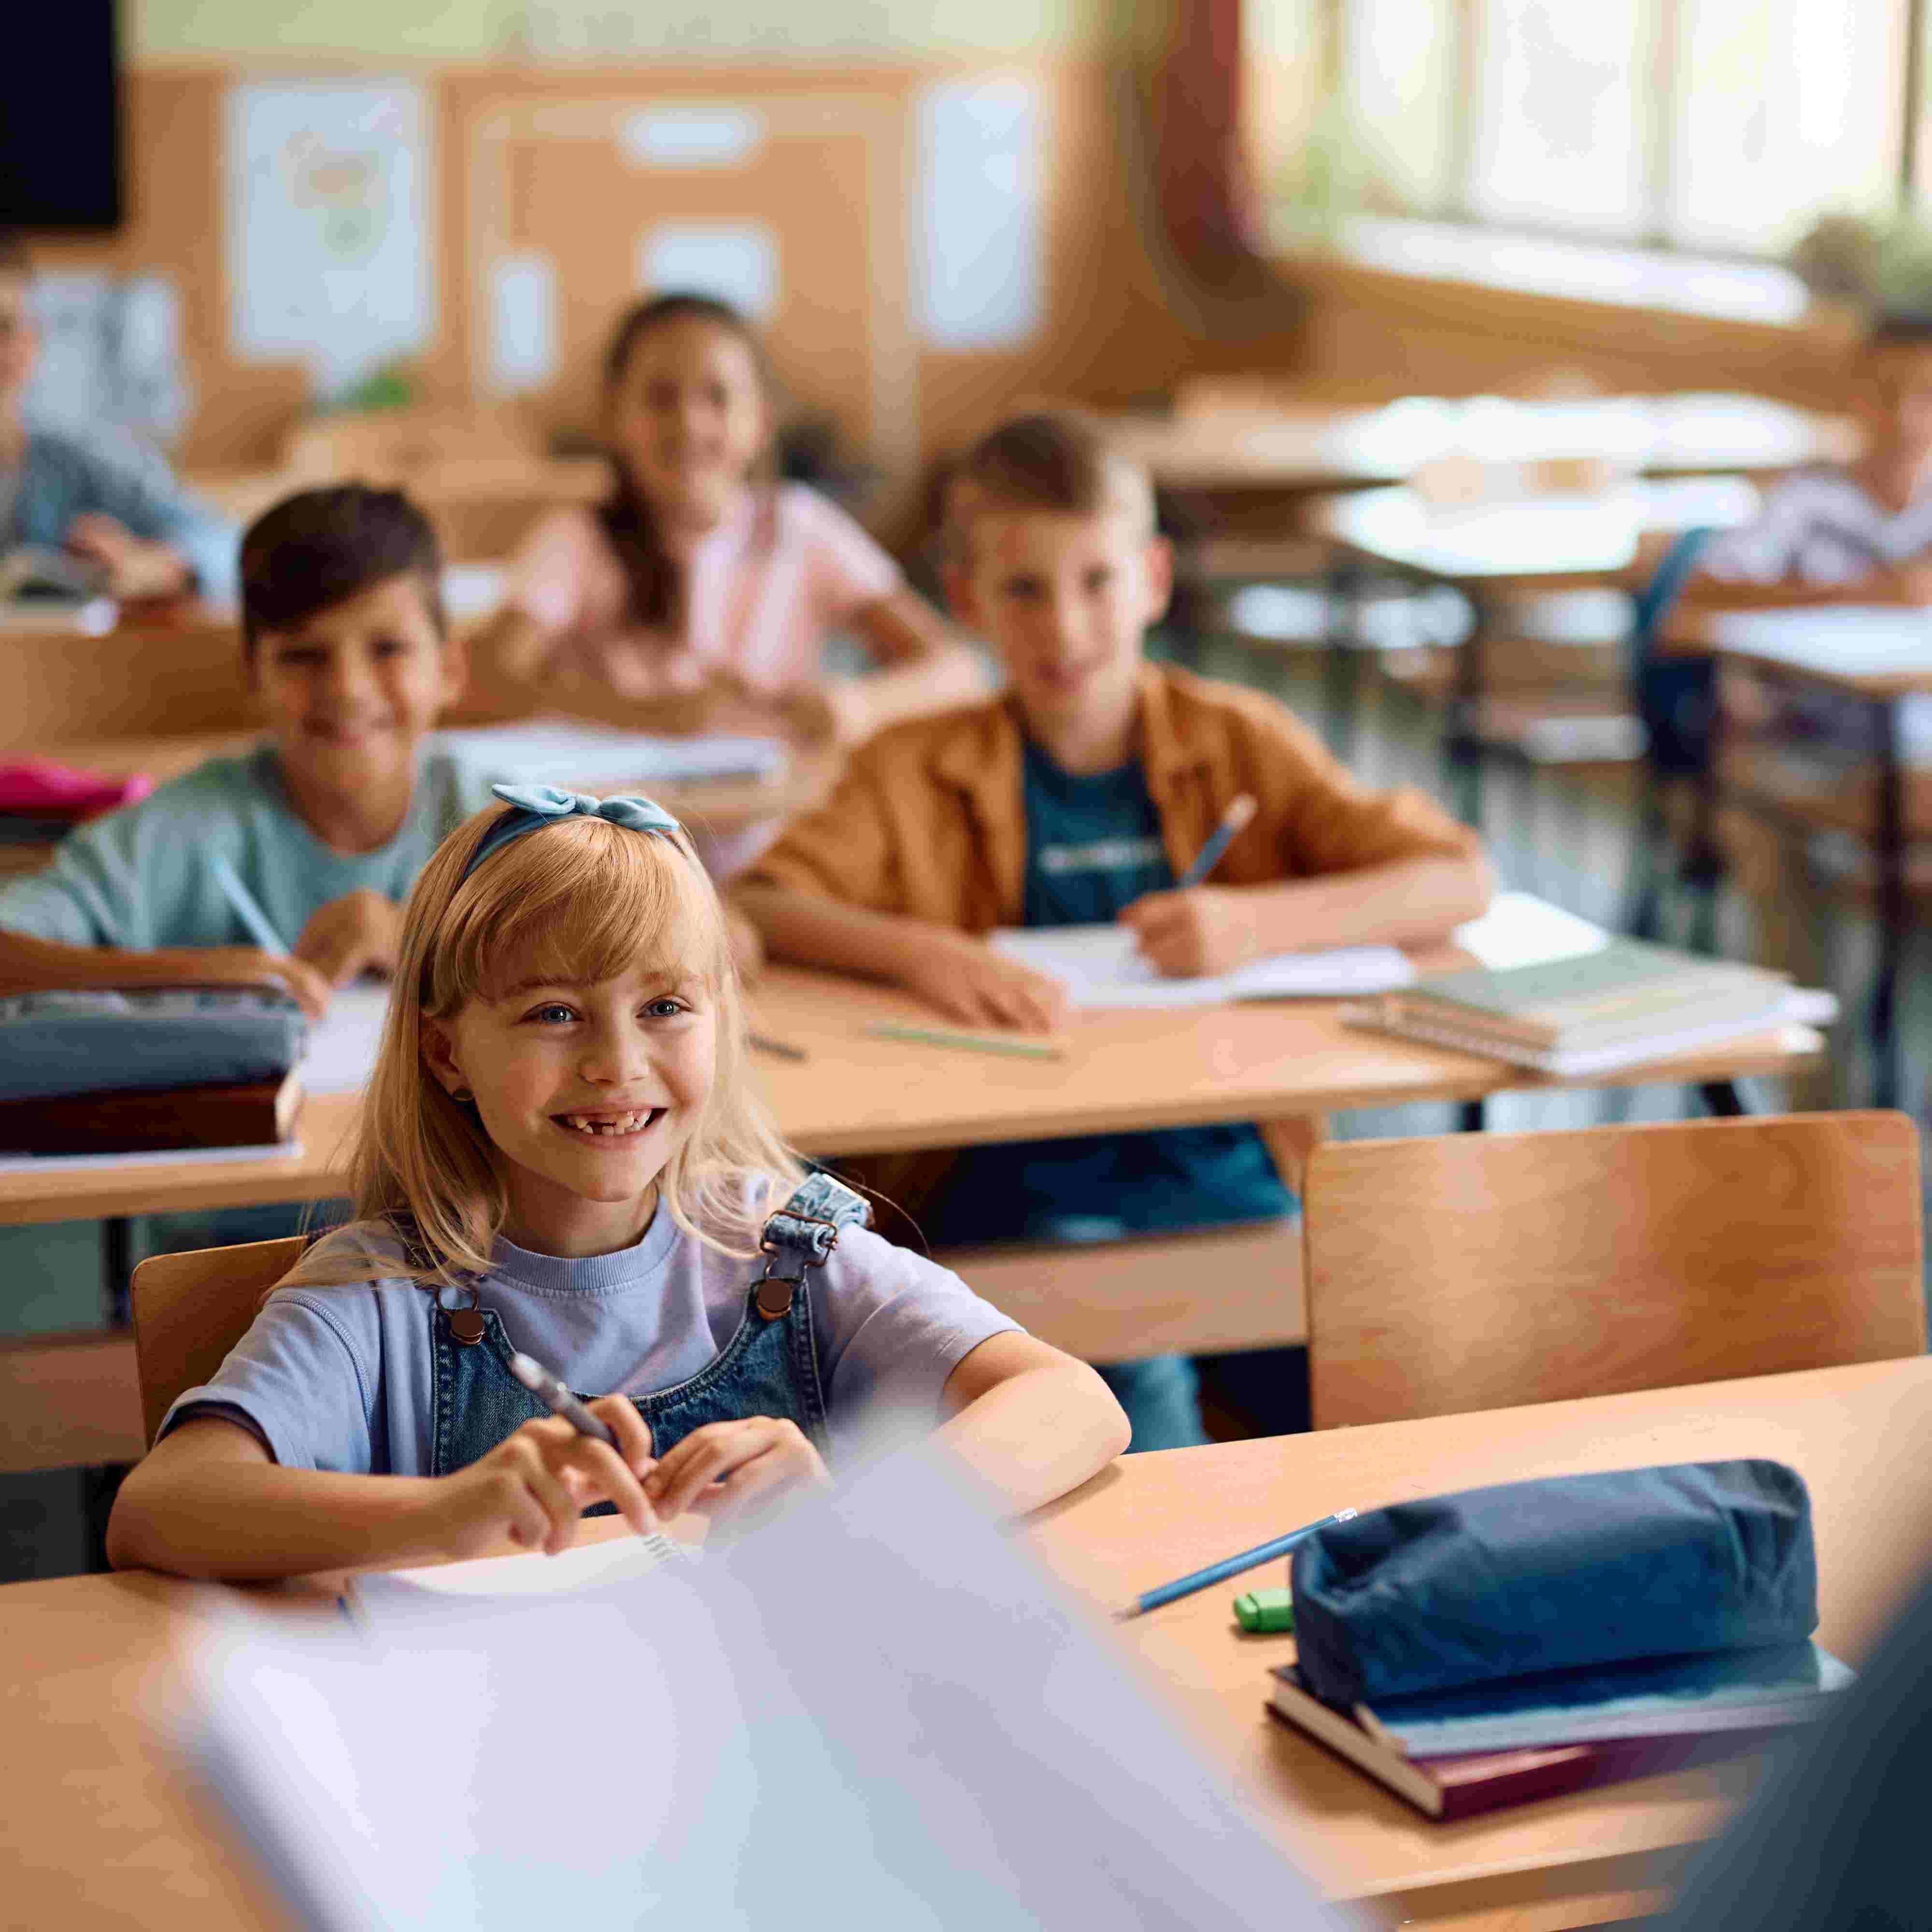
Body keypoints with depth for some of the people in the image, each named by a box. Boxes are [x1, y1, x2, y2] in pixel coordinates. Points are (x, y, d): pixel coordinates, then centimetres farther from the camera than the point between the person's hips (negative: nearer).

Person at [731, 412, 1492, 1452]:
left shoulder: (1237, 742, 10)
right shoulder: (920, 772, 8)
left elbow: (1458, 879, 2)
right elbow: (754, 910, -6)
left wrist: (1259, 923, -15)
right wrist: (919, 953, -25)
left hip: (1221, 1168, 2)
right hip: (1019, 1183, -2)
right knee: (1131, 1363, -30)